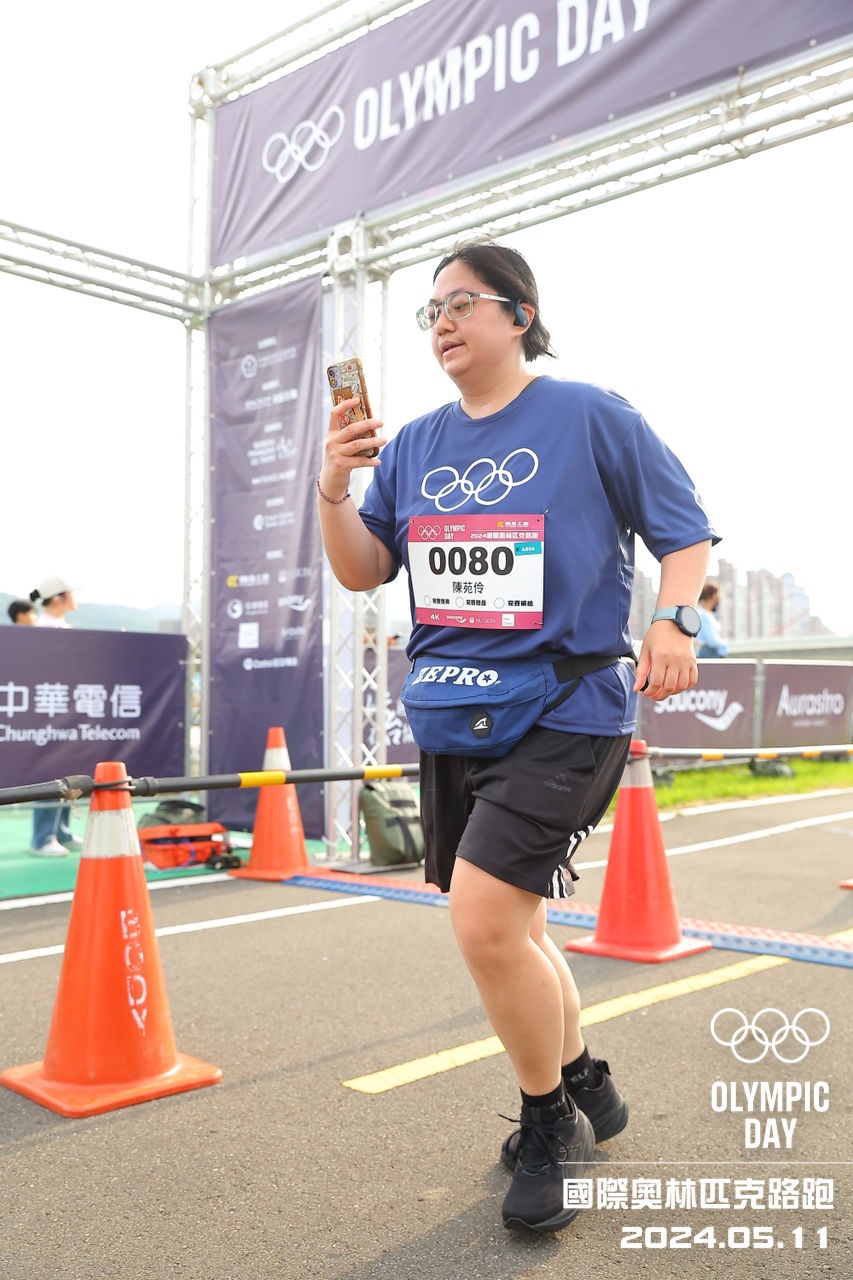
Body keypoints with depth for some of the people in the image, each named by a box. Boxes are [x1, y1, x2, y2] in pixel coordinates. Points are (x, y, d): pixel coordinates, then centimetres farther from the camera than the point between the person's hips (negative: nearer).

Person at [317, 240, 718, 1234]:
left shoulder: (591, 416, -2)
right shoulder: (416, 443, 12)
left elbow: (685, 529, 1)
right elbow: (363, 571, 9)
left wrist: (674, 620, -17)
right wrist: (333, 490, -8)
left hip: (564, 711, -6)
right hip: (450, 714, 7)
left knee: (484, 917, -17)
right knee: (506, 925, 16)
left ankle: (548, 1125, 11)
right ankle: (584, 1092, 40)